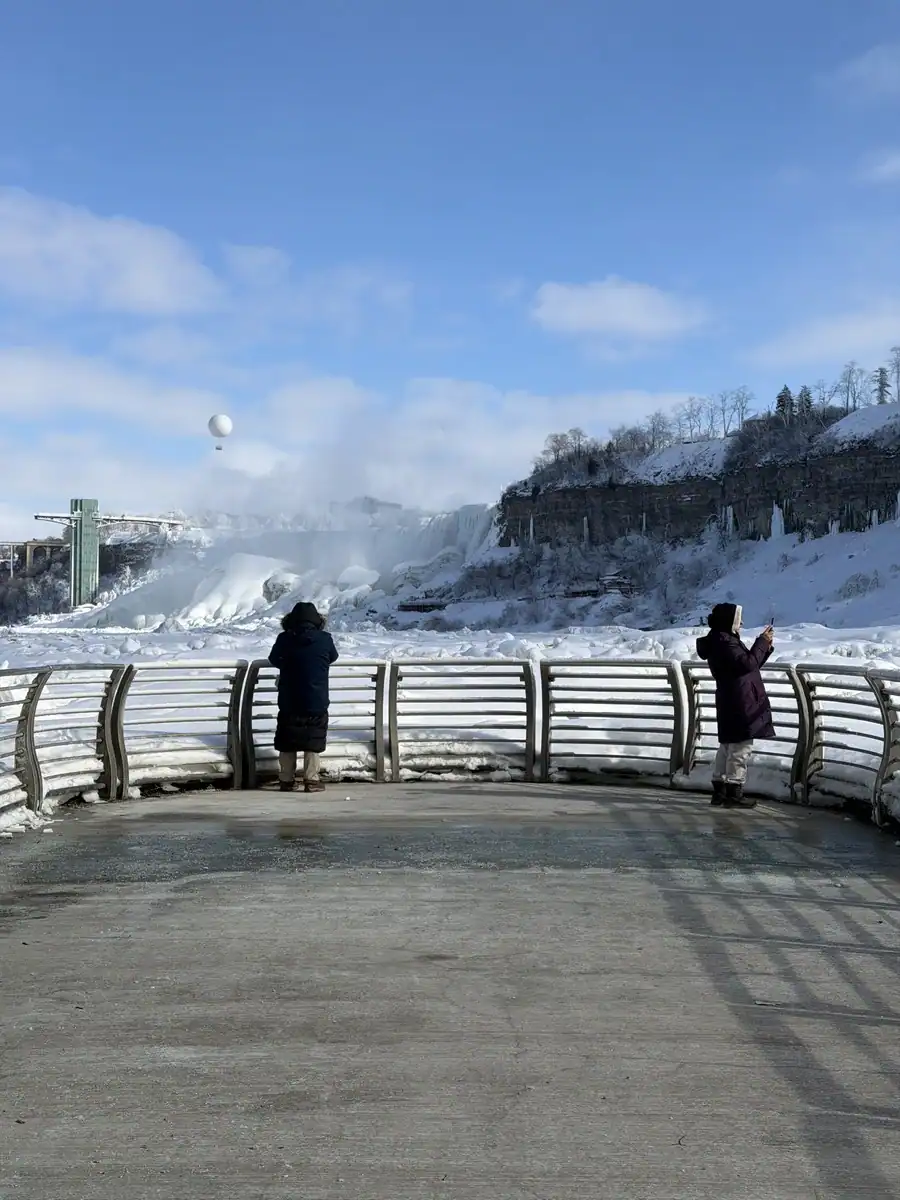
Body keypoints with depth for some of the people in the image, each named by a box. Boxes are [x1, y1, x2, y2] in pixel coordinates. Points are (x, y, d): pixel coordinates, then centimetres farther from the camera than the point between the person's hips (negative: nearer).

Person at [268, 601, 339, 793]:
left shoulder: (284, 639, -5)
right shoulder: (325, 640, -6)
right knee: (313, 743, 8)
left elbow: (273, 659, 12)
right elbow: (333, 657, 15)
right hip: (317, 704, -1)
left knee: (287, 744, 12)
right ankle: (311, 780, 6)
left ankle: (287, 780, 15)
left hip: (288, 704, 1)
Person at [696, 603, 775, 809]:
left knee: (728, 746, 15)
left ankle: (720, 790, 18)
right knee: (741, 748, -8)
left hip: (730, 703, 11)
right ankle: (734, 792, -6)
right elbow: (747, 664, -23)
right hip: (740, 704, -11)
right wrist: (762, 642, -13)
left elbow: (749, 664, 21)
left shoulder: (722, 641, 18)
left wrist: (765, 646, 9)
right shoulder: (725, 642, -16)